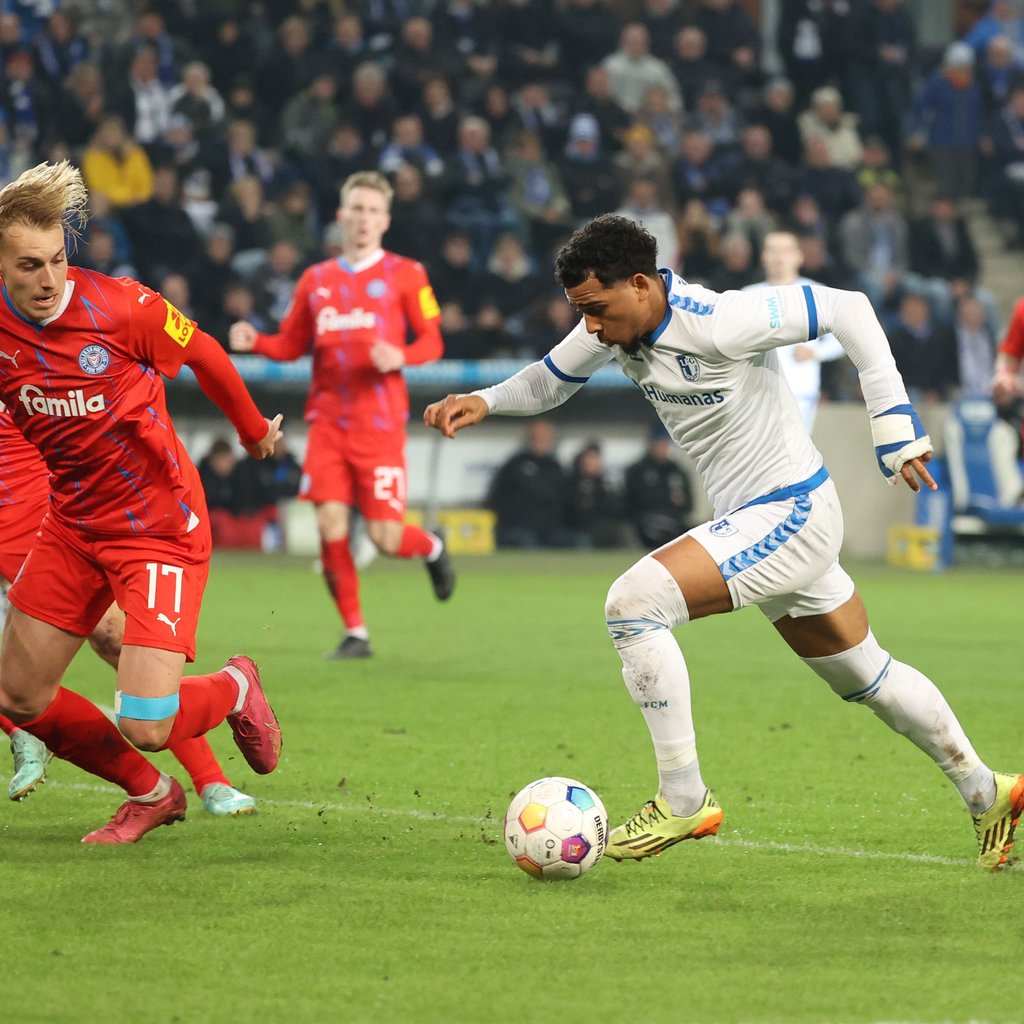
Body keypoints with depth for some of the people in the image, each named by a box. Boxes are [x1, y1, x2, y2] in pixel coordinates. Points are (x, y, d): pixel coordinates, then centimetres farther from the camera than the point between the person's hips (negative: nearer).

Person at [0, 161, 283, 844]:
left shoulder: (120, 307, -20)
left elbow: (204, 355, -1)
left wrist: (255, 431, 13)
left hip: (160, 526, -5)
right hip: (72, 526, 5)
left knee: (145, 728, -15)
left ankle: (235, 689, 21)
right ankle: (151, 795, 30)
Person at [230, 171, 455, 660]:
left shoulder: (404, 274, 2)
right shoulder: (316, 280, 11)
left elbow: (432, 342, 1)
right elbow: (291, 344, 16)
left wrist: (401, 356, -19)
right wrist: (254, 341, -4)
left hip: (380, 422, -3)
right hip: (328, 421, 3)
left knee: (385, 537, -7)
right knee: (330, 524, -8)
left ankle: (432, 549, 29)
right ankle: (355, 633, 4)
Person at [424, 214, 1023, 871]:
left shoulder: (715, 323, -26)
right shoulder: (618, 325, -2)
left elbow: (846, 307, -20)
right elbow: (549, 381, 14)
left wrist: (896, 423, -19)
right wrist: (483, 403, -7)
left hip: (790, 515, -9)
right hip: (755, 522, 9)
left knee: (634, 602, -22)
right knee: (866, 676, 21)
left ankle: (684, 800, -15)